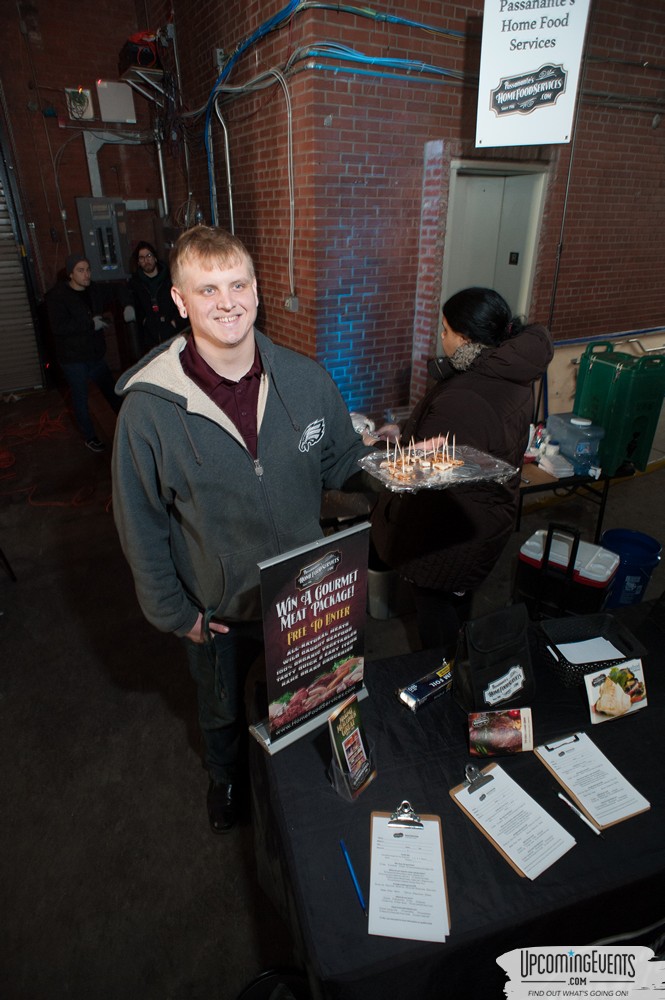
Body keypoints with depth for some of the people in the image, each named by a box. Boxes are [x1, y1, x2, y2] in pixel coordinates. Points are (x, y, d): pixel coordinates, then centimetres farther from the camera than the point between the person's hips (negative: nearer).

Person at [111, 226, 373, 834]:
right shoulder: (149, 406, -20)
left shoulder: (306, 379, -14)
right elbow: (141, 526, -11)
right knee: (222, 712, 28)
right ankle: (226, 776, 64)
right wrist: (174, 613, -7)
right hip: (217, 607, -1)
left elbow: (343, 464, -1)